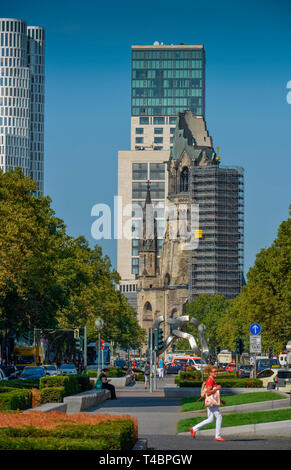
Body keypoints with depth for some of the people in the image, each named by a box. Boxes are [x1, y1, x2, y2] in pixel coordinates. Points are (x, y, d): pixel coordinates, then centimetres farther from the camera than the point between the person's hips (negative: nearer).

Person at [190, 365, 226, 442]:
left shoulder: (212, 380, 18)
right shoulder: (210, 380, -14)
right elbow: (208, 393, -21)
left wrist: (221, 401, 21)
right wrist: (217, 388, -16)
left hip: (212, 402, 10)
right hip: (211, 402, -10)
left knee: (210, 420, 11)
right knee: (219, 417, -6)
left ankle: (194, 429, 12)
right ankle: (217, 436, -3)